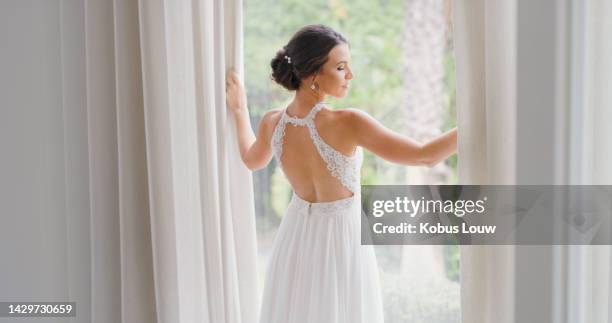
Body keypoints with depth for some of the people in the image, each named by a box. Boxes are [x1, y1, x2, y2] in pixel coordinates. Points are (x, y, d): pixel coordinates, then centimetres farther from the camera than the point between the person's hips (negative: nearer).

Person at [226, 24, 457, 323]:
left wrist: (239, 109, 26)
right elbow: (425, 156, -28)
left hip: (297, 237, 5)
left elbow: (252, 160, 14)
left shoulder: (272, 123, -10)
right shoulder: (346, 123, -28)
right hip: (342, 240, -5)